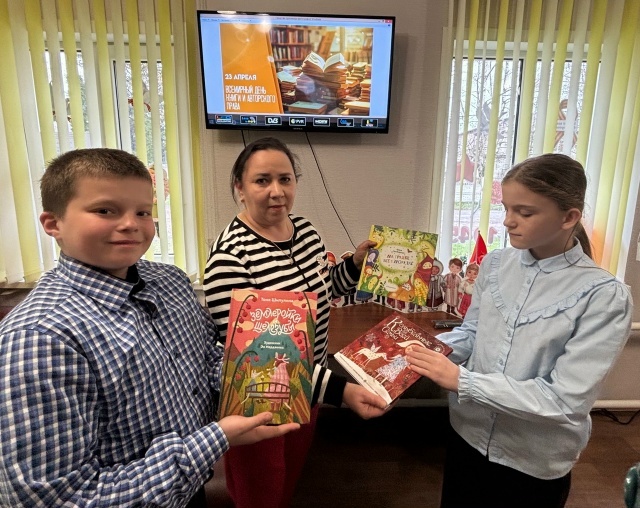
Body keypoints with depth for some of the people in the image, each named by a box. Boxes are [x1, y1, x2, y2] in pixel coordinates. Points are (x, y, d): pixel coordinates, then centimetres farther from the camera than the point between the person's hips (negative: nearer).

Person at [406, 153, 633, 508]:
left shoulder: (604, 295, -20)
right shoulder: (495, 264, -5)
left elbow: (565, 399, -24)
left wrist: (462, 380, -27)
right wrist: (422, 348, -13)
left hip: (535, 463, -4)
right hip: (468, 436, 4)